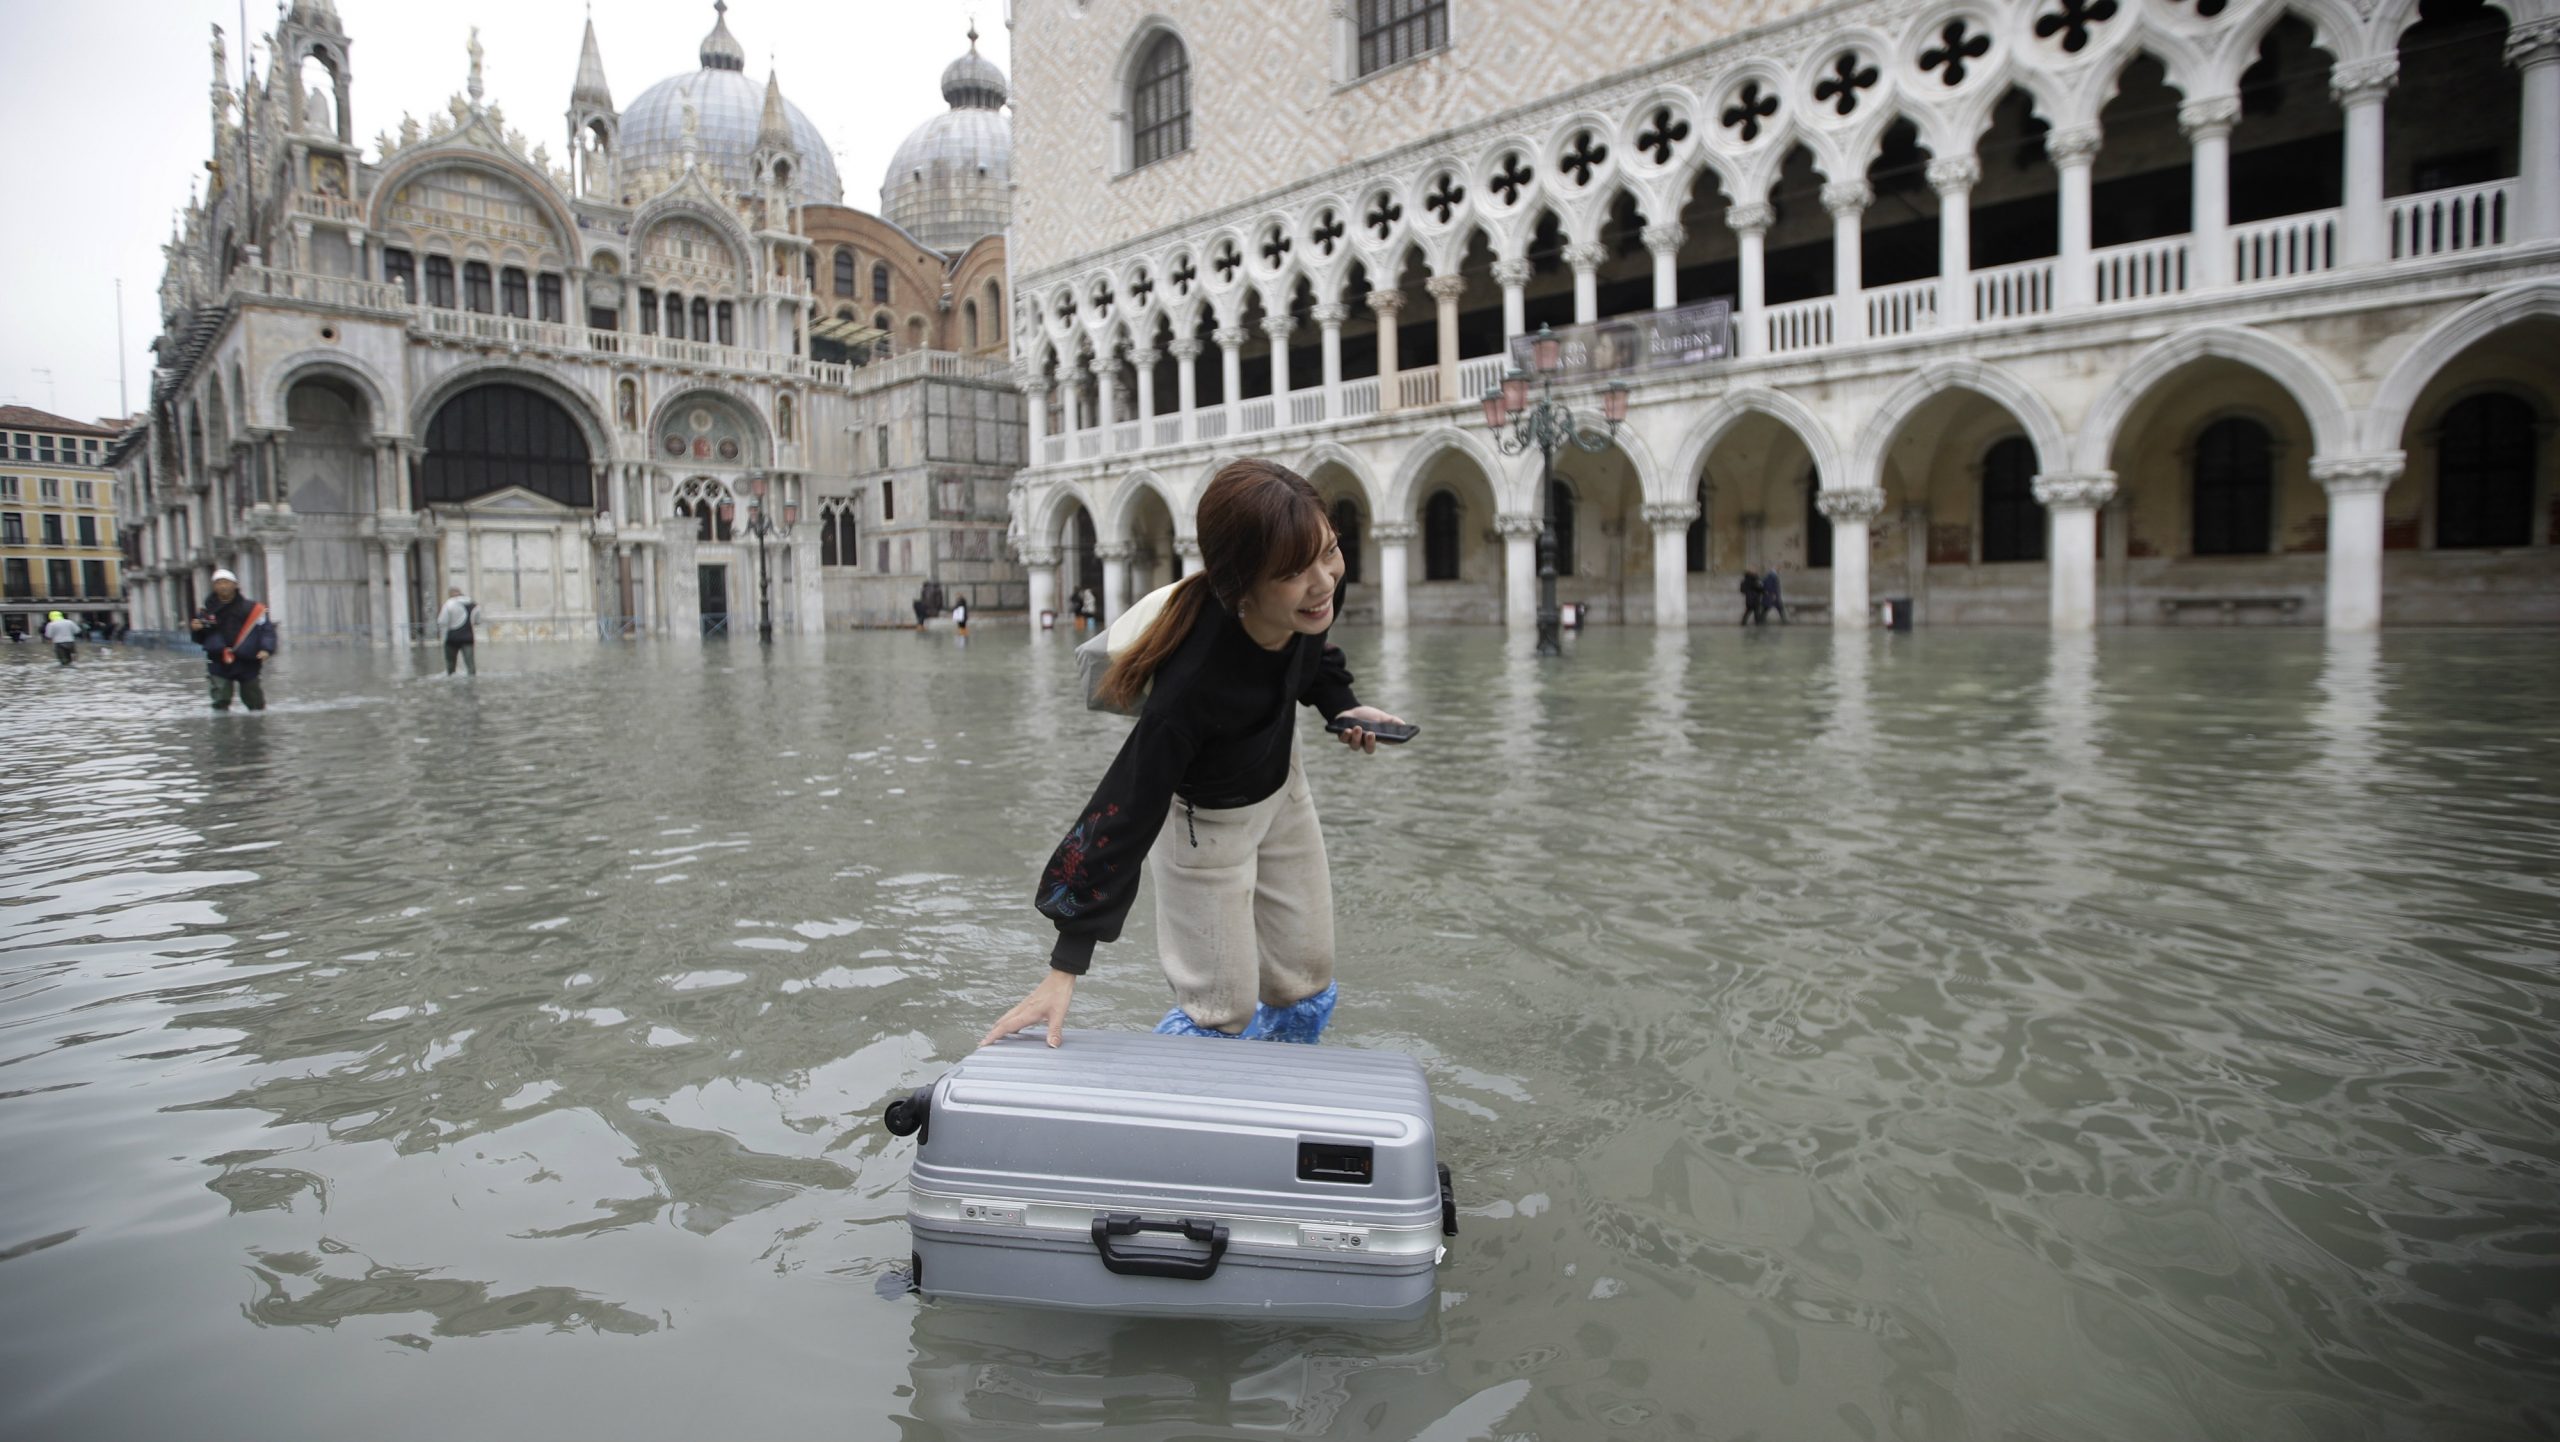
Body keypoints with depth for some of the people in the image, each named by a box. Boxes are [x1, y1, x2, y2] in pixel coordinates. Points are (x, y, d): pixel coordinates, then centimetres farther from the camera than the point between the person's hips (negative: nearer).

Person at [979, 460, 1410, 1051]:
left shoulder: (1319, 592, -25)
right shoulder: (1193, 685, -43)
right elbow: (1123, 815, -35)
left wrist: (1340, 704, -11)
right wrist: (1065, 968, -32)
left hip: (1281, 785, 6)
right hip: (1206, 818, -6)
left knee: (1305, 986, 16)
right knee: (1224, 1010, -2)